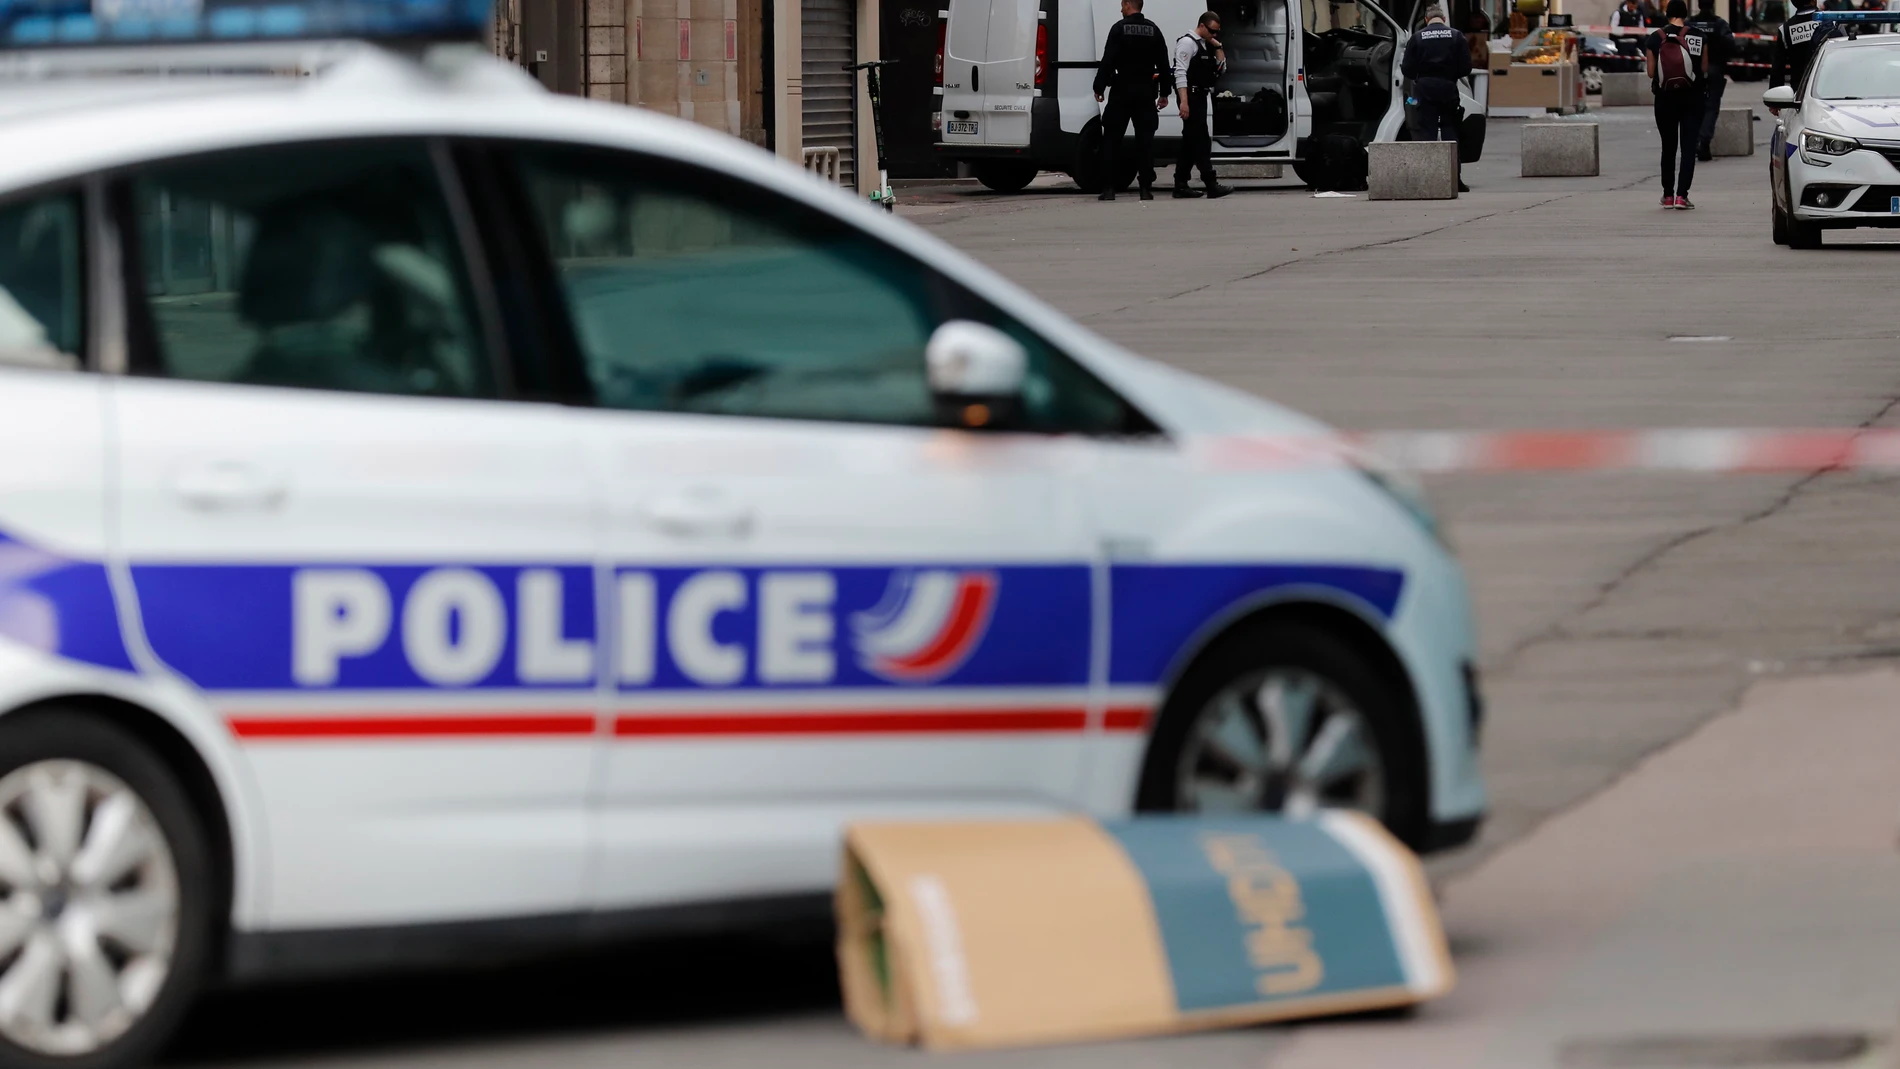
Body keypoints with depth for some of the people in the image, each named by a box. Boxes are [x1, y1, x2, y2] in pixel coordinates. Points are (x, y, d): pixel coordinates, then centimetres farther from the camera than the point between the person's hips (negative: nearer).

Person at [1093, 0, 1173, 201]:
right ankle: (1146, 188, -1)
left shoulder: (1119, 29, -6)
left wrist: (1099, 88, -5)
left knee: (1111, 139, 2)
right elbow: (1163, 64, 9)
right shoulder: (1154, 30, 7)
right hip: (1145, 93, 3)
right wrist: (1164, 92, 16)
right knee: (1145, 140, 4)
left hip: (1122, 92, -3)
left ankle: (1108, 188, -3)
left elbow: (1108, 61, -11)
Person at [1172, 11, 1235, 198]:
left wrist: (1218, 47, 6)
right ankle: (1211, 185, -15)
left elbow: (1221, 68, 20)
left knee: (1191, 142, 10)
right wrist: (1184, 101, -26)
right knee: (1201, 141, -12)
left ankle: (1180, 186, 13)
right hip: (1191, 97, -10)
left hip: (1200, 98, 10)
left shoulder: (1206, 45, 18)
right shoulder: (1188, 43, -11)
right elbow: (1180, 73, -19)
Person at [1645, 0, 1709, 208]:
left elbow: (1651, 72, -4)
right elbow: (1704, 69, -3)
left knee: (1668, 147, 14)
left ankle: (1668, 195, 18)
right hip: (1692, 97, -1)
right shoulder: (1697, 38, -5)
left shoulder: (1655, 39, -4)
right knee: (1688, 147, 1)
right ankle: (1682, 196, -9)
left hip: (1665, 97, 1)